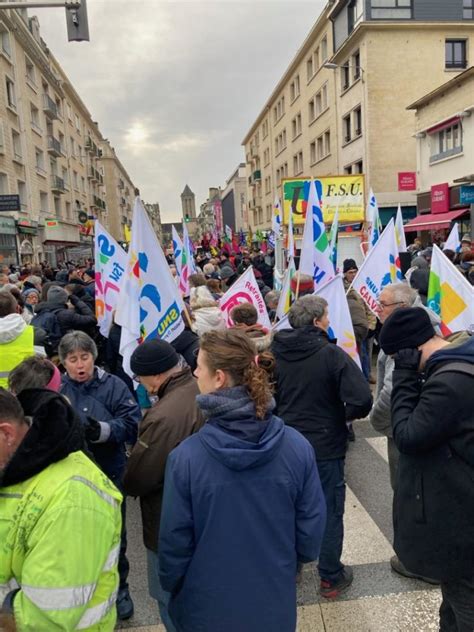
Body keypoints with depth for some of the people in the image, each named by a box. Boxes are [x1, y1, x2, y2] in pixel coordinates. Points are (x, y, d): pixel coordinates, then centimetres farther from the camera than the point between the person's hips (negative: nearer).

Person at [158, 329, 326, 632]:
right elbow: (312, 530, -8)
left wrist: (172, 587, 7)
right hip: (274, 604, 2)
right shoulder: (298, 447, -19)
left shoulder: (186, 457, -25)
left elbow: (175, 541, -13)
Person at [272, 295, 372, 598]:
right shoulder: (332, 354, -19)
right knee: (330, 511, 13)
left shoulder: (274, 353, -6)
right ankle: (331, 578, 27)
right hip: (325, 447, -4)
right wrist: (345, 414, -6)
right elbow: (362, 400, -27)